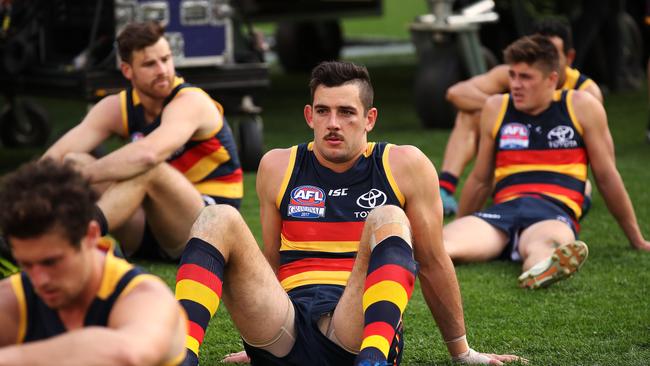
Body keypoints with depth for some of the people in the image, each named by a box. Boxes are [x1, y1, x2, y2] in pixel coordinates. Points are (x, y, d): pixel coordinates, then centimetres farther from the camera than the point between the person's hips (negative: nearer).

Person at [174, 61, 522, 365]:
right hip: (286, 330, 2)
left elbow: (433, 264, 12)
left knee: (387, 219, -26)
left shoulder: (405, 165, 7)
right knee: (217, 220, -17)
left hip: (359, 329, -2)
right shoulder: (277, 167, 14)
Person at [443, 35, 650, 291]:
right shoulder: (495, 109, 15)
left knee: (543, 244, -44)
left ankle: (541, 271, -77)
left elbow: (607, 176, 15)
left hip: (555, 213, -3)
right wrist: (458, 228, 35)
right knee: (446, 242, -34)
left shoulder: (582, 107, 8)